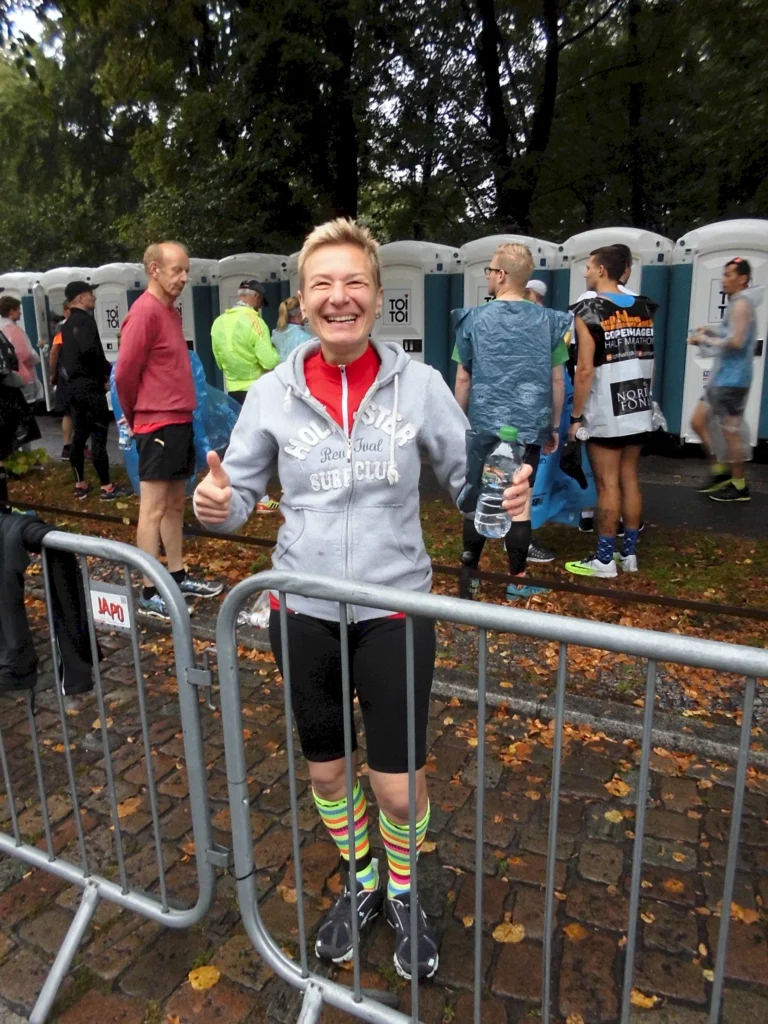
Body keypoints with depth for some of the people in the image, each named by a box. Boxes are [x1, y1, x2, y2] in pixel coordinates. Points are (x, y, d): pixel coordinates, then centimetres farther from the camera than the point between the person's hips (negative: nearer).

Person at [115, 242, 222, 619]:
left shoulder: (171, 310, 14)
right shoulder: (145, 312, -14)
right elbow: (124, 373, -16)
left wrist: (182, 414, 13)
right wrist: (136, 417, -1)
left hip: (180, 421, 9)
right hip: (158, 424, -9)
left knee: (175, 503, 14)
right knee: (154, 509, -4)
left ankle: (178, 577, 25)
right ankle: (149, 593, 3)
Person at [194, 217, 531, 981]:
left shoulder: (418, 383, -7)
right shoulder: (272, 394, -5)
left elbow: (466, 478, -1)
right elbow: (240, 496, 0)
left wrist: (505, 496, -22)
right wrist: (217, 505, -22)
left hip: (394, 610, -1)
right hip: (303, 612, 2)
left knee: (399, 785, 7)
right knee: (325, 770, 19)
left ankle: (402, 894, 42)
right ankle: (361, 884, 50)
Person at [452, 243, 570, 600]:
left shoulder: (475, 319, -1)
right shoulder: (548, 321, 0)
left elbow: (463, 379, 4)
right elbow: (557, 381, 3)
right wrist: (553, 426, 13)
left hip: (484, 426, 0)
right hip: (528, 427, 0)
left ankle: (468, 576, 21)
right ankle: (517, 582, 13)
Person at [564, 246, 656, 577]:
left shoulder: (589, 312, -12)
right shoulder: (643, 309, 8)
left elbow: (585, 370, -16)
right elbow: (648, 362, 15)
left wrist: (576, 417, -10)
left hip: (606, 414, -7)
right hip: (638, 410, 7)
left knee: (607, 484, -1)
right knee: (629, 479, 13)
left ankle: (604, 559, 8)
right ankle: (629, 553, 21)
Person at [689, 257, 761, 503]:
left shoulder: (742, 304, -14)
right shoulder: (736, 304, 17)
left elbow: (736, 342, -24)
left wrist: (705, 340, -13)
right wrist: (710, 333, 9)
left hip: (733, 379, -10)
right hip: (722, 377, 10)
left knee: (731, 432, -3)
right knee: (699, 422, 13)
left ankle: (740, 487, 8)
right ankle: (720, 470, 23)